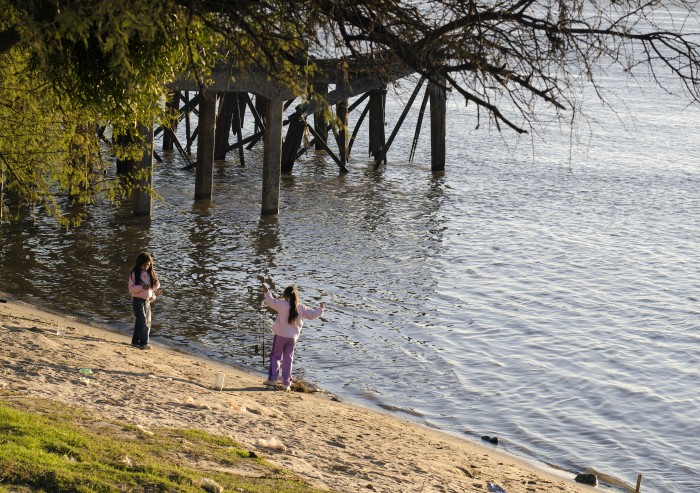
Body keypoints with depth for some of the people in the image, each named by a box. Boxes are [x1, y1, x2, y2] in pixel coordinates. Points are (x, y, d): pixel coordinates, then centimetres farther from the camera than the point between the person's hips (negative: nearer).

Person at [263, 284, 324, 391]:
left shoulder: (282, 304, -12)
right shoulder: (301, 308, 0)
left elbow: (271, 302, -5)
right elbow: (312, 315, 7)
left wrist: (267, 292, 14)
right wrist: (320, 309, 26)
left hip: (280, 335, -3)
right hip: (293, 337, 3)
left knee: (275, 356, 10)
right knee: (288, 359, 9)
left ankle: (272, 379, 4)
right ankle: (286, 383, 9)